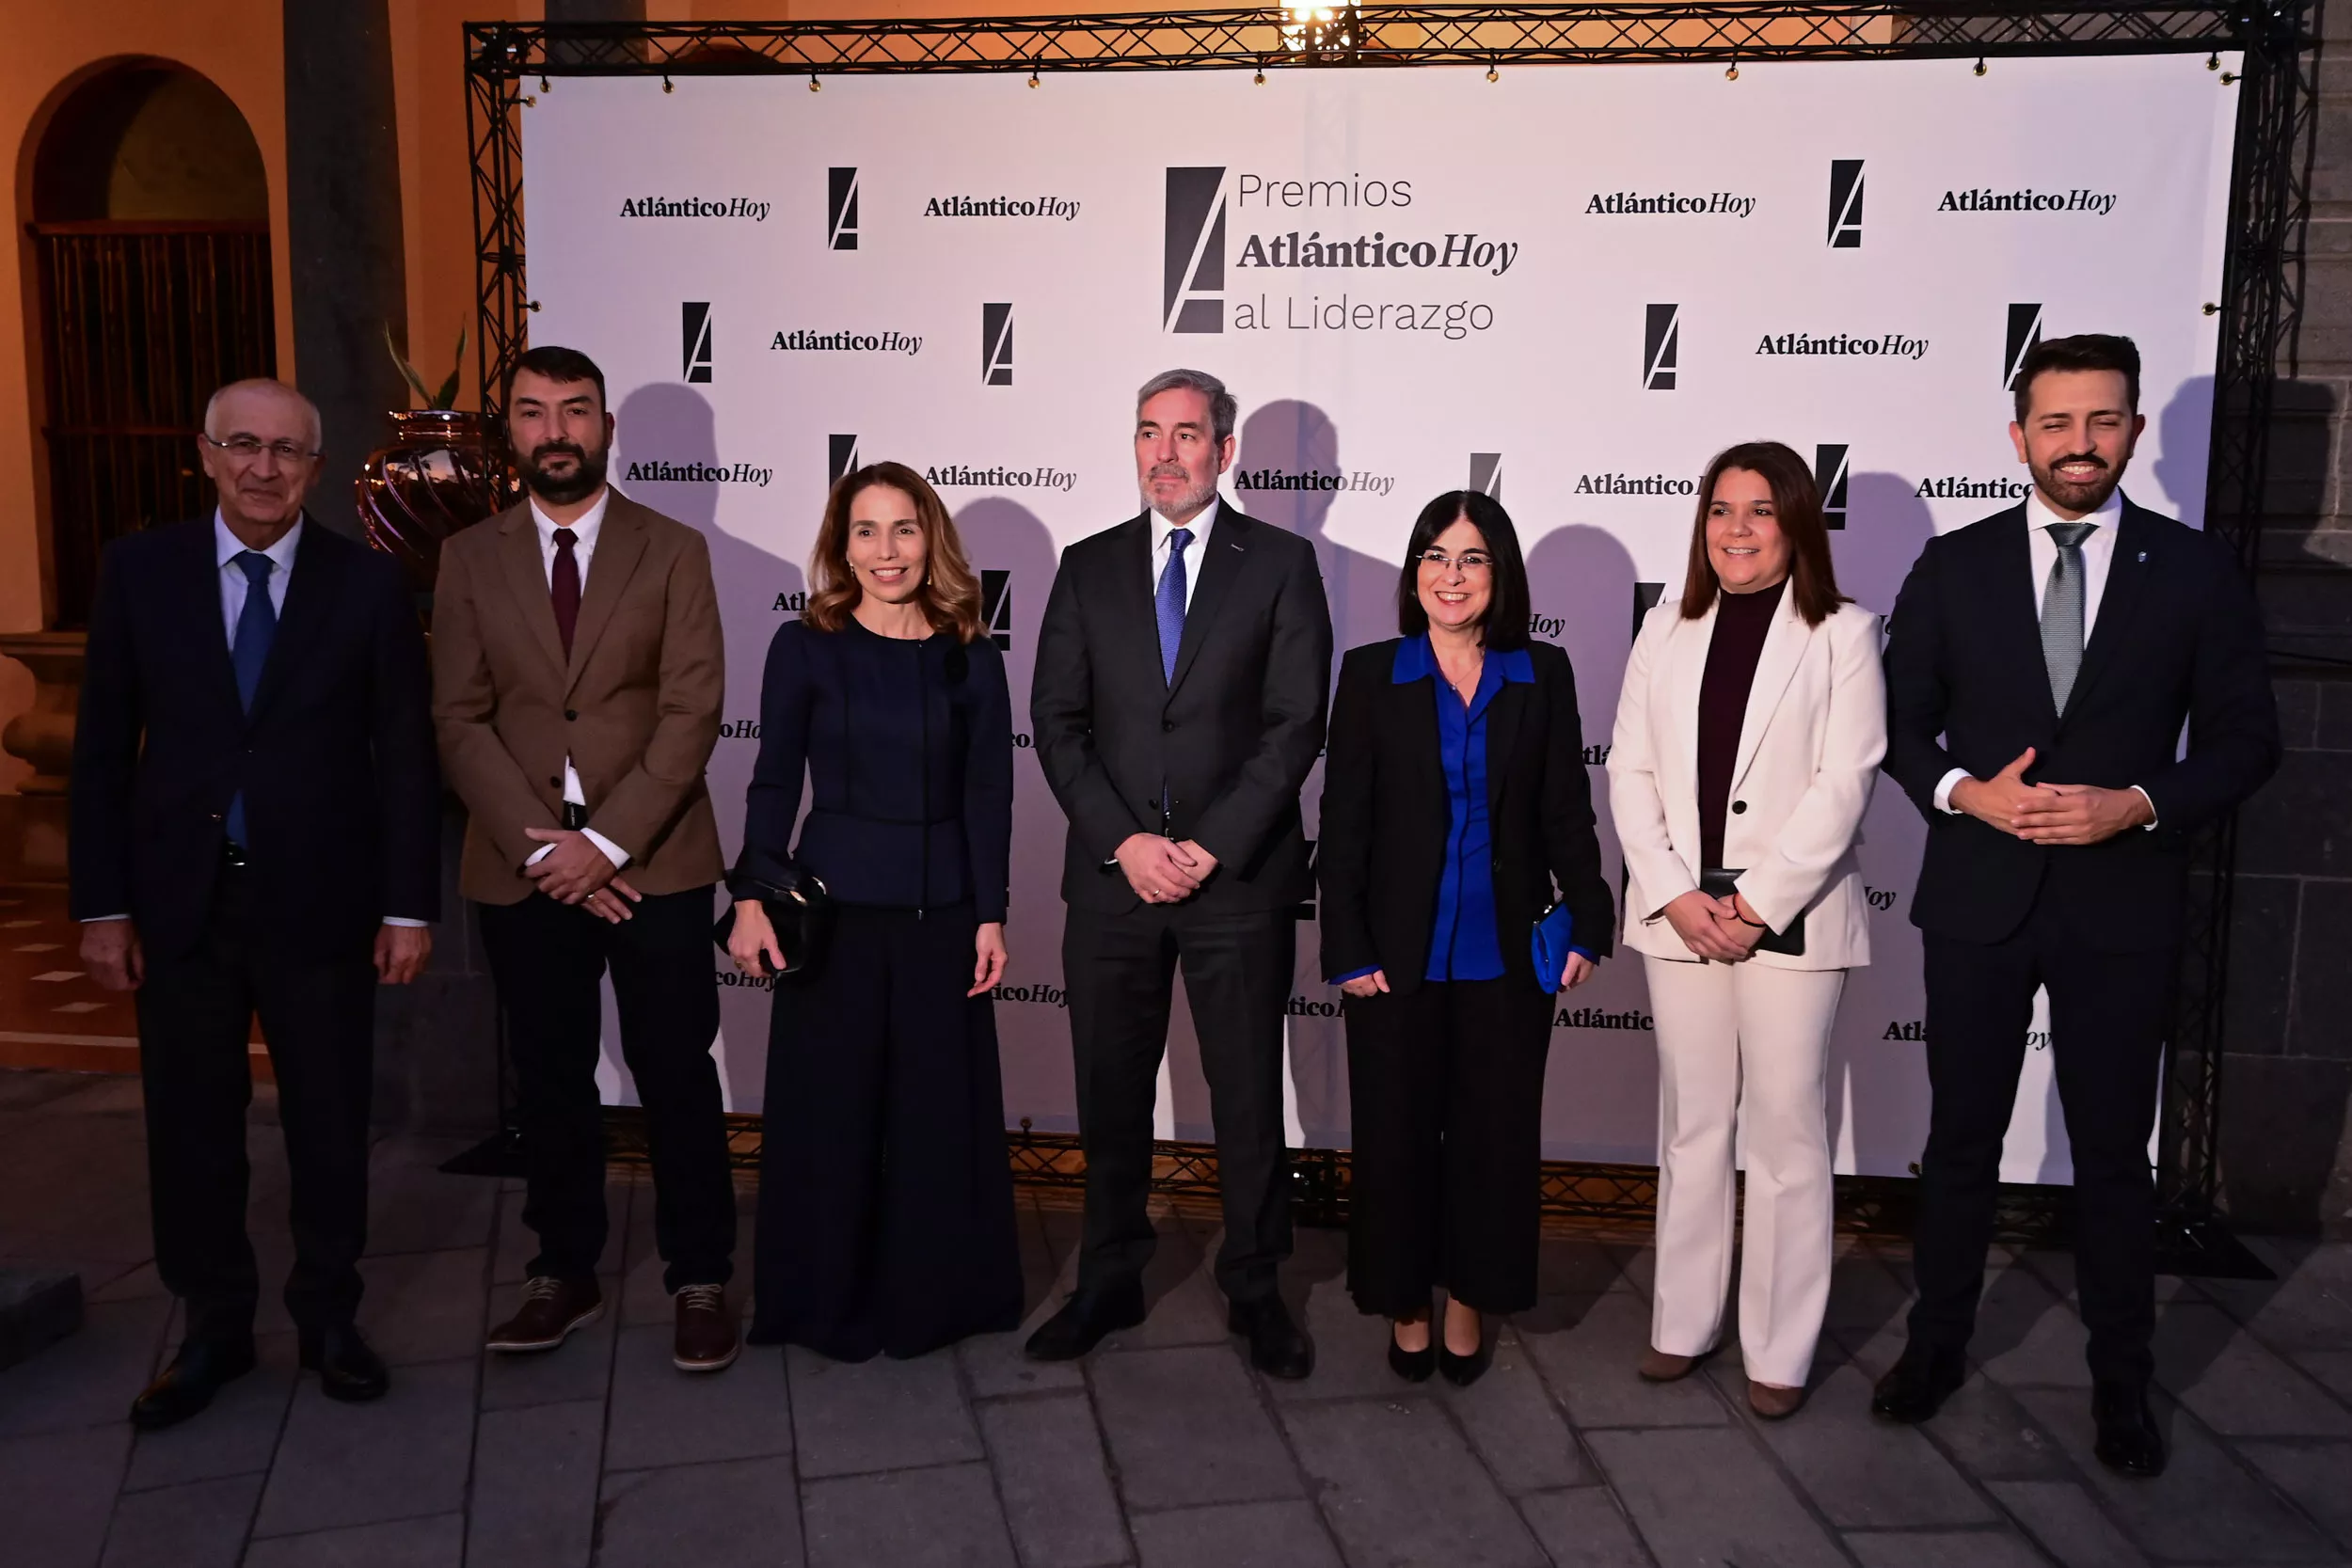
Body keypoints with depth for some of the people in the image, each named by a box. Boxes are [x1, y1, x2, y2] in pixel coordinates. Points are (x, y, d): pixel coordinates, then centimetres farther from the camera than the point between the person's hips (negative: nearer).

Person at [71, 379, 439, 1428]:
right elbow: (103, 748, 3)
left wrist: (409, 906, -5)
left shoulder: (368, 582, -2)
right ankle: (214, 1329, 29)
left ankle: (328, 1319, 28)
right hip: (179, 900, 1)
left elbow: (405, 754, -2)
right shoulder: (140, 570, 2)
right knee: (190, 1129, 10)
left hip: (319, 901, -1)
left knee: (330, 1124, 10)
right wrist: (102, 905, -1)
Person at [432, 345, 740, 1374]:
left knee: (677, 1078, 2)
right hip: (523, 867, 2)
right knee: (550, 1083, 12)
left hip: (654, 863, -2)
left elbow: (691, 712, -6)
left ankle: (699, 1279, 16)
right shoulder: (469, 559, 7)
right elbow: (460, 721, 1)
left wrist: (607, 843, -14)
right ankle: (564, 1274, 27)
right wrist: (544, 846, -11)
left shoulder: (672, 552, 2)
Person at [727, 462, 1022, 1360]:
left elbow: (988, 795, 3)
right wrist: (752, 898, -9)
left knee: (939, 1111, 8)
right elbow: (774, 783, 0)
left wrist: (989, 915, -1)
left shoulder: (970, 657, 3)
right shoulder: (804, 647, -1)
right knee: (829, 1109, 6)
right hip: (833, 907, -1)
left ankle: (930, 1295, 25)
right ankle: (827, 1300, 23)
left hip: (940, 913, 1)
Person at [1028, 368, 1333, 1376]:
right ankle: (1109, 1282, 26)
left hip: (1239, 878, -2)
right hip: (1111, 876, 3)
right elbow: (1056, 722, 4)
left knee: (1249, 1099, 6)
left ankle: (1255, 1291, 22)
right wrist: (1124, 841, -8)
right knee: (1110, 1094, 11)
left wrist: (1212, 848, -12)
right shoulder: (1089, 567, 9)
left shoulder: (1280, 564, 2)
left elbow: (1295, 723, -5)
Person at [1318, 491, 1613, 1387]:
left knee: (1495, 1135, 9)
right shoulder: (1371, 675, -1)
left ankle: (1469, 1304, 27)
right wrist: (1348, 950, -6)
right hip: (1400, 956, -1)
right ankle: (1405, 1303, 26)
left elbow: (1566, 813, 6)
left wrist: (1586, 925, 0)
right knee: (1396, 1135, 8)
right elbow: (1343, 824, -2)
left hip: (1506, 956, 1)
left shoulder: (1542, 676, 3)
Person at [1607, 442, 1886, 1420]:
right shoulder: (1667, 631, 9)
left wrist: (1755, 905, -13)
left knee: (1785, 1135, 3)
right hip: (1679, 915, 4)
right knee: (1691, 1126, 12)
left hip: (1790, 919, -3)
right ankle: (1685, 1322, 24)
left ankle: (1780, 1350, 14)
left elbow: (1843, 785, -9)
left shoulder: (1842, 634, -1)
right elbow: (1631, 771, 4)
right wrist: (1677, 897, -7)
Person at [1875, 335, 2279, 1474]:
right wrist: (1964, 792, -14)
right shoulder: (1953, 567, 1)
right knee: (1962, 1137, 12)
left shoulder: (2196, 571, 0)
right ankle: (1937, 1346, 29)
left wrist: (2137, 804, -14)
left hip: (2123, 906, 0)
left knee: (2112, 1154, 9)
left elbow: (2244, 738, 1)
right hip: (1978, 899, 1)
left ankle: (2120, 1384, 26)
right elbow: (1902, 725, 4)